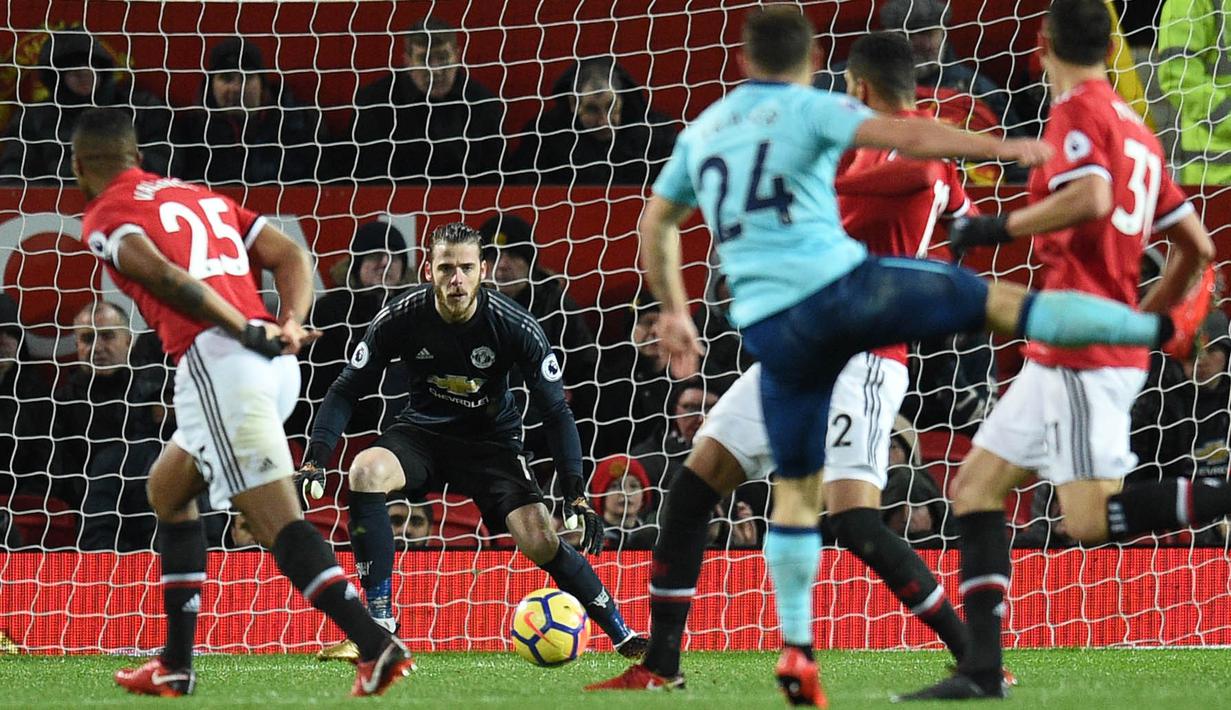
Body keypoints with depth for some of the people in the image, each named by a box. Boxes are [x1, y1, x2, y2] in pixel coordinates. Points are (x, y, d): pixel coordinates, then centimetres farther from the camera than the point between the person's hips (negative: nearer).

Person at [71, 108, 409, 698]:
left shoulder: (103, 218, 6)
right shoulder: (200, 195, 28)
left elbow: (161, 275, -13)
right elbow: (290, 255, 18)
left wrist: (249, 332, -14)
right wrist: (290, 326, 4)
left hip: (216, 360, -8)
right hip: (275, 365, 8)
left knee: (280, 524, -12)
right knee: (167, 487, 25)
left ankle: (377, 647, -27)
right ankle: (175, 666, 24)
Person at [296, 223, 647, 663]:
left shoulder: (515, 326, -21)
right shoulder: (401, 319, -19)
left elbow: (555, 411, -15)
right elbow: (347, 391, -9)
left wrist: (576, 495, -24)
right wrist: (314, 461, -22)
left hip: (491, 440, -1)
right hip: (422, 432, 1)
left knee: (540, 540, -20)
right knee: (366, 471, -31)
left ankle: (623, 635, 3)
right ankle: (379, 626, -26)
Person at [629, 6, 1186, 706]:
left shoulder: (701, 130, 19)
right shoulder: (808, 109, 1)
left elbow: (656, 223, 30)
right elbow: (906, 136, -14)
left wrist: (674, 311, 41)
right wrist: (1005, 148, -14)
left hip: (772, 327, 5)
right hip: (839, 287, -5)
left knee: (796, 489, 14)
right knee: (1001, 300, -2)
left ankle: (797, 653, 7)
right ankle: (1163, 326, -12)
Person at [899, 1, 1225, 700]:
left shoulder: (1079, 111, -7)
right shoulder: (1136, 128, 18)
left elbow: (1091, 197, -26)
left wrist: (999, 228, -15)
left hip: (1081, 349, -9)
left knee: (1093, 520, -16)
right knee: (976, 488, 9)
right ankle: (982, 667, 4)